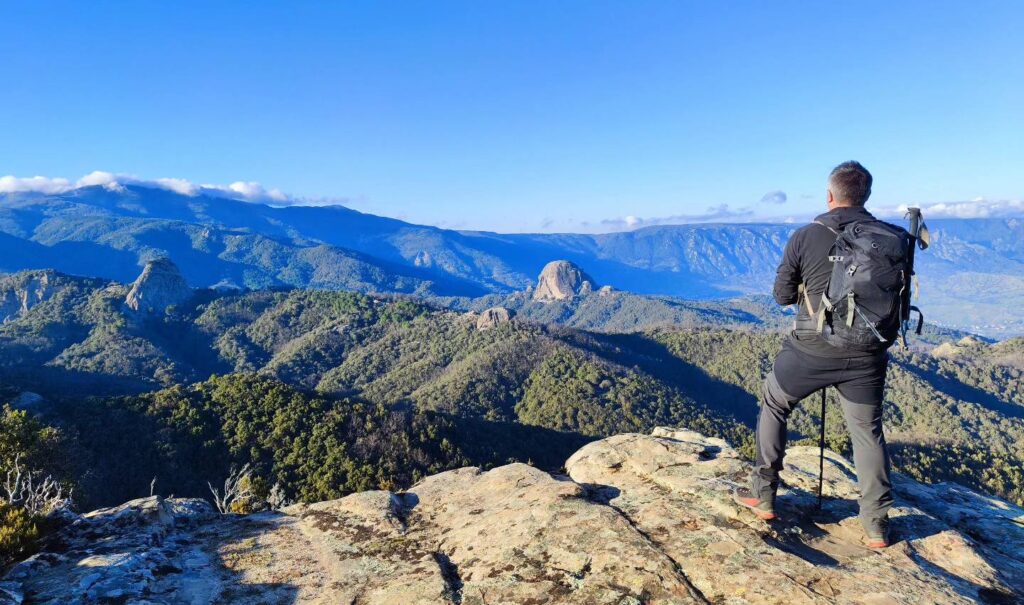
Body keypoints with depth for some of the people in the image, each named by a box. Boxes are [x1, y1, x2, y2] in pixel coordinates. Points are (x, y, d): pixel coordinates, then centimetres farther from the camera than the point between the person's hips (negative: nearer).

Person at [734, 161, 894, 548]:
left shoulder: (805, 237, -10)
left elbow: (782, 295, -2)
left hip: (811, 349, -2)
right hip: (866, 355, 3)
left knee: (773, 405, 18)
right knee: (868, 430, 15)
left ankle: (763, 495, 21)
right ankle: (877, 524, 19)